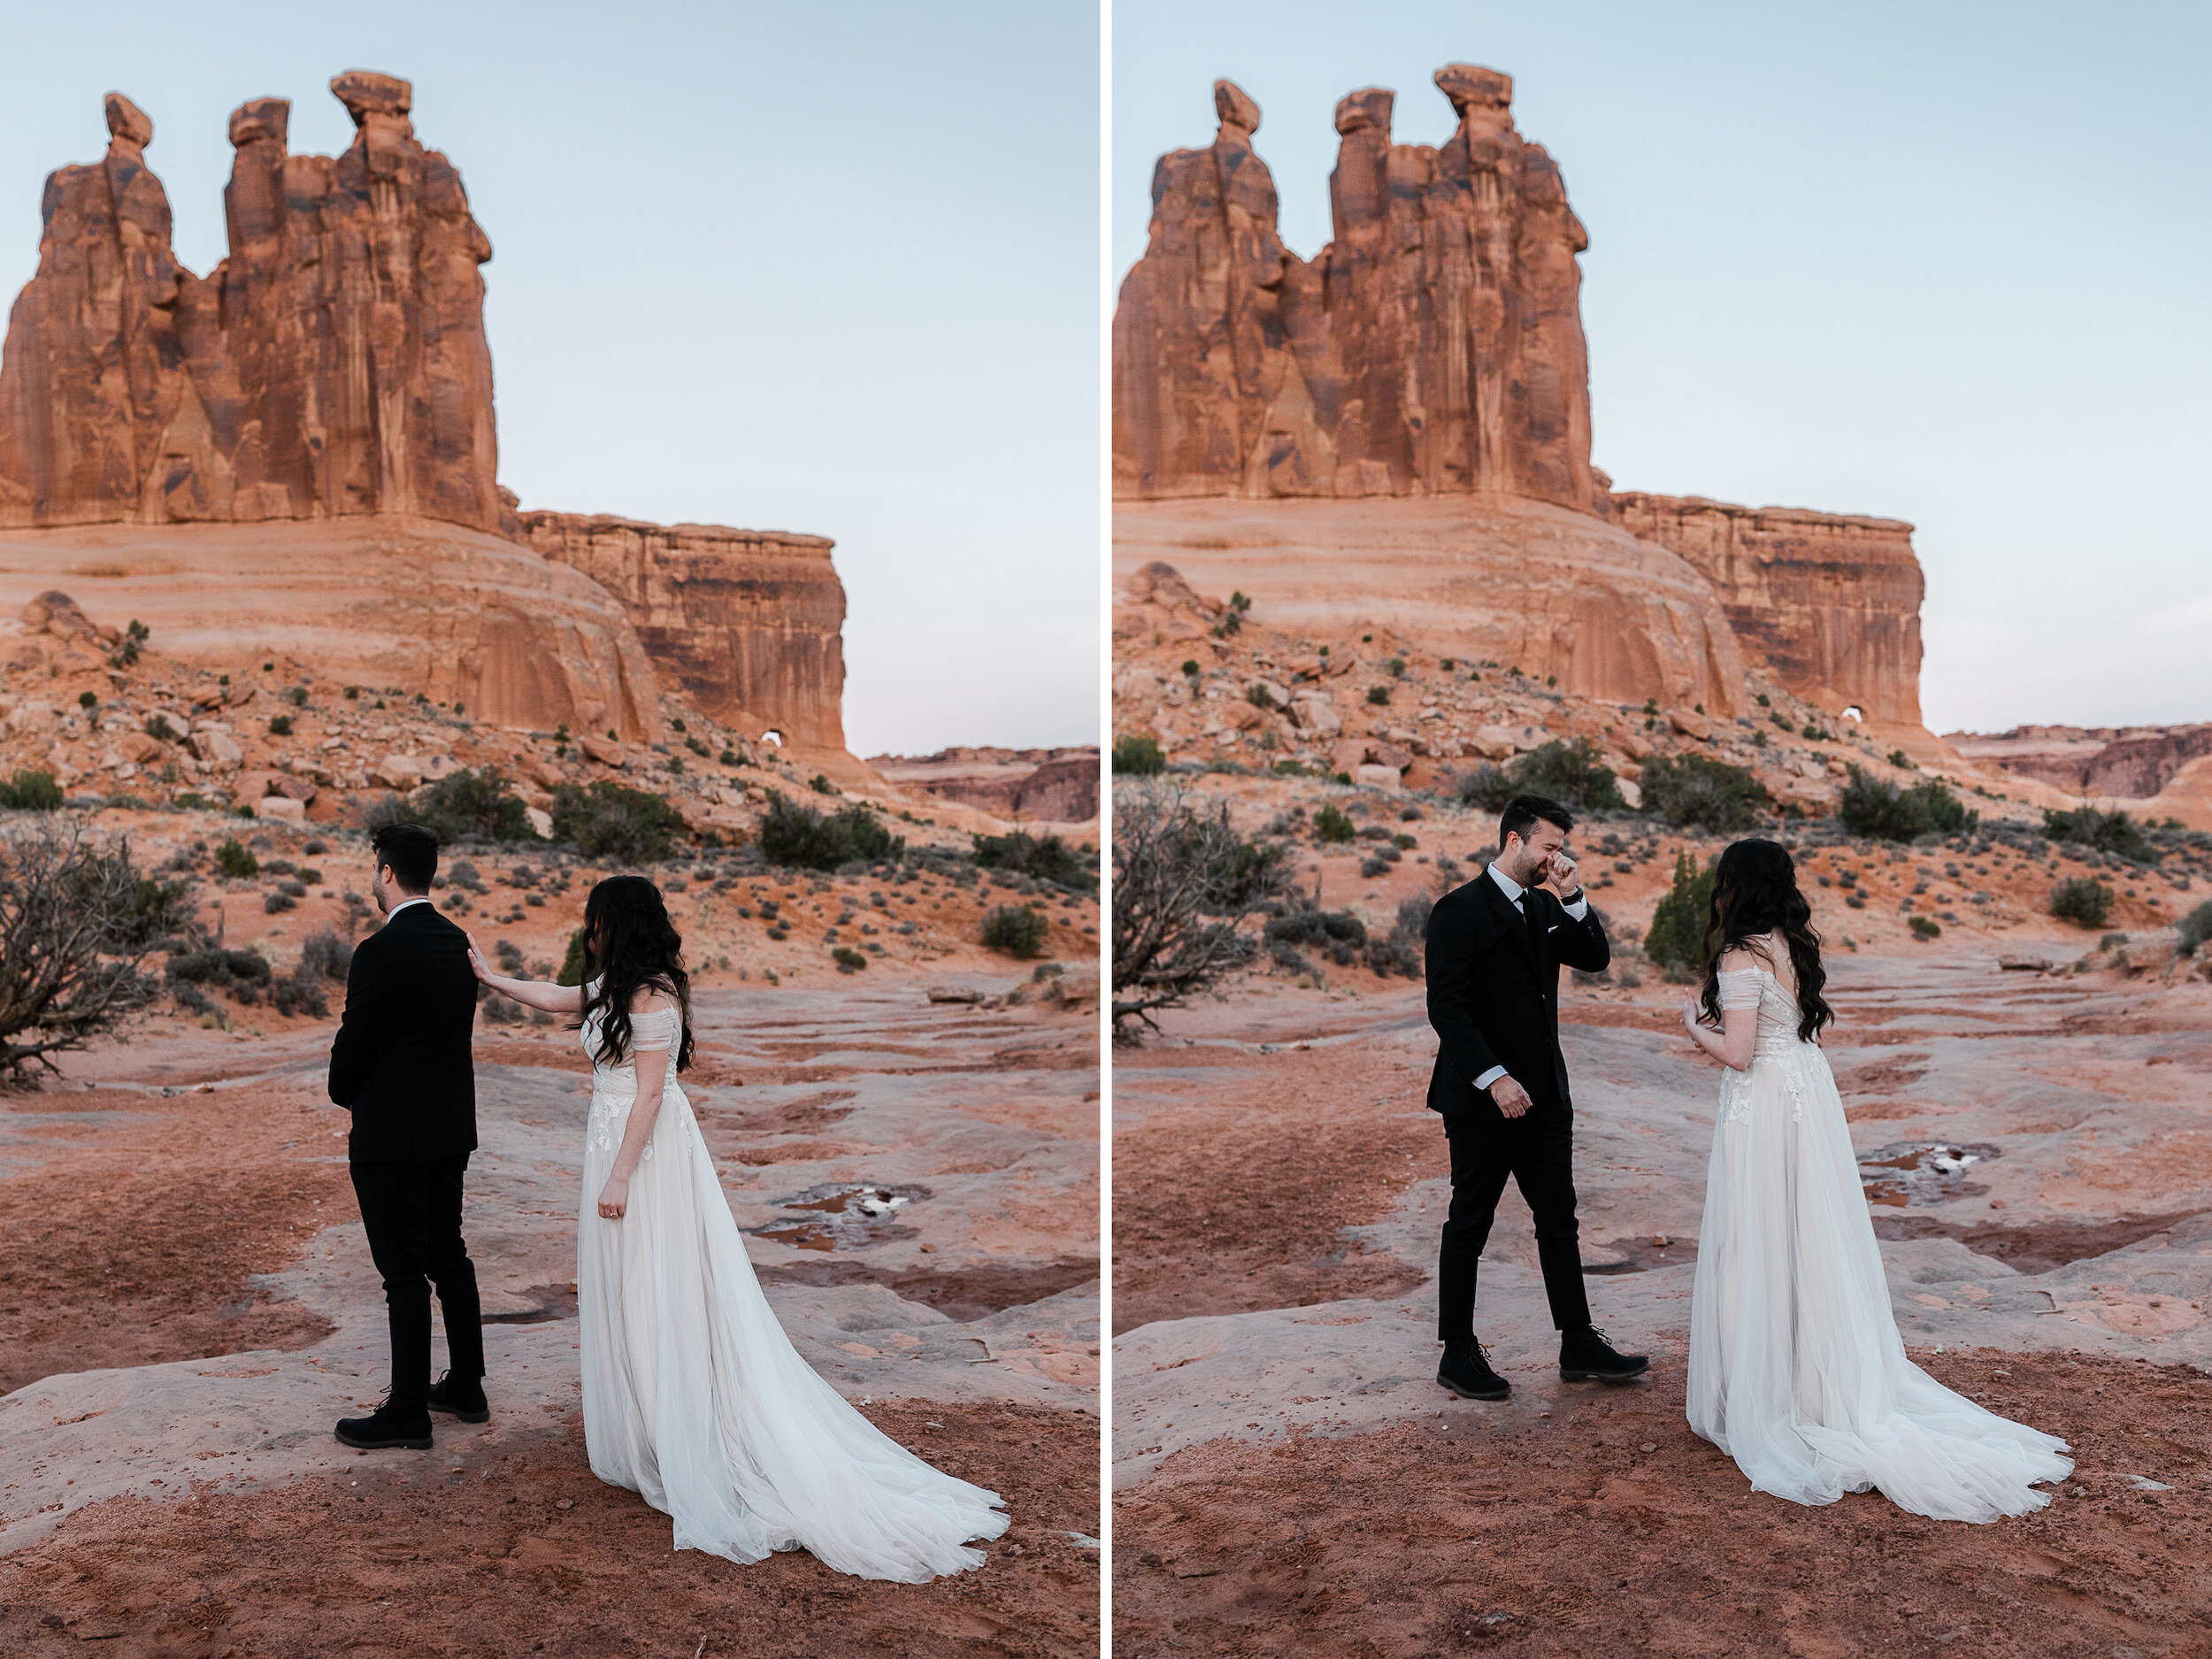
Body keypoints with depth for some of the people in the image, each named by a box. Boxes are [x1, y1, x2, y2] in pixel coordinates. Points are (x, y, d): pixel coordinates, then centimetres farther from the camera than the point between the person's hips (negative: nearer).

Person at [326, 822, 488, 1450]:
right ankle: (466, 1387, 27)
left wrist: (345, 1093, 9)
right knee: (449, 1257, 17)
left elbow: (353, 1044, -13)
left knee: (404, 1272, 0)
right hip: (451, 1126, 8)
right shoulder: (461, 943, 5)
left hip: (391, 1134, -8)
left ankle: (409, 1411, 10)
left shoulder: (379, 952, -20)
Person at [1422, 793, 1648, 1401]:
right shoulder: (1460, 909, -12)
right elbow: (1447, 1008, -18)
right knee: (1470, 1224, 4)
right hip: (1483, 1099, -7)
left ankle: (1579, 1345, 22)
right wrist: (1494, 1078, -23)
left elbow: (1596, 958, 8)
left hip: (1544, 1094, 7)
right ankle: (1458, 1355, 14)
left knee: (1559, 1219, 12)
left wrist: (1572, 895, -4)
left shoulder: (1545, 906, 12)